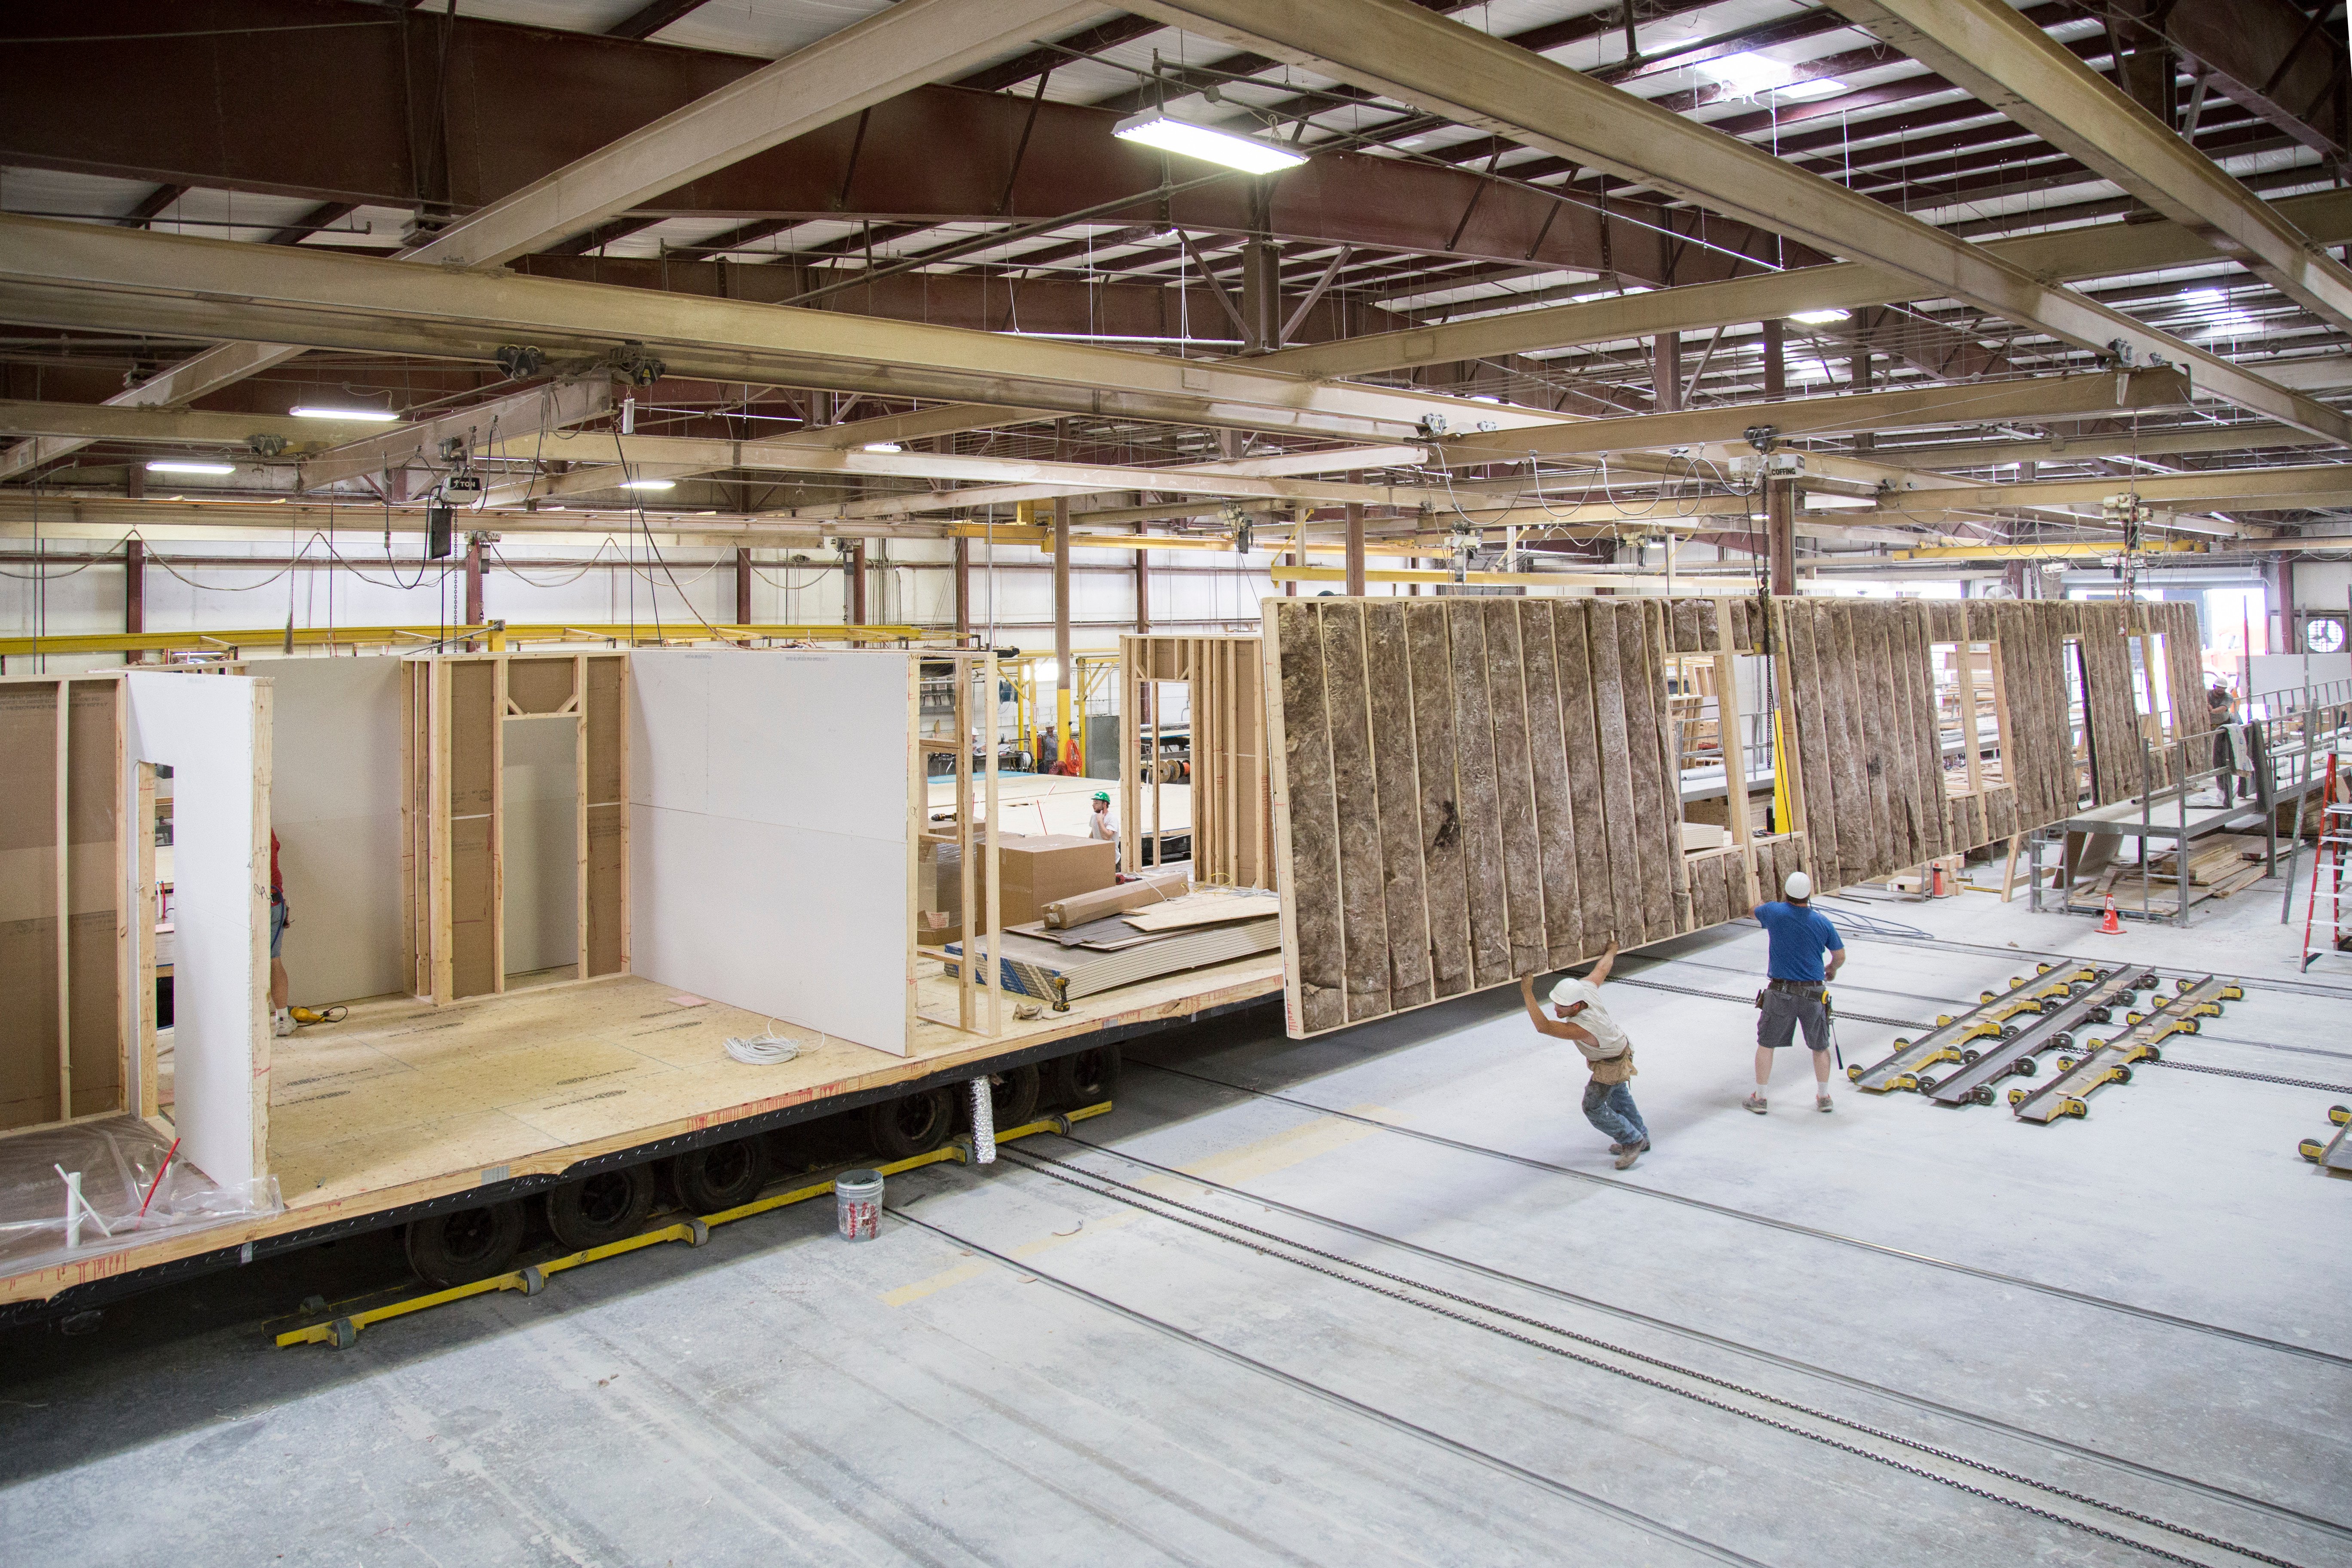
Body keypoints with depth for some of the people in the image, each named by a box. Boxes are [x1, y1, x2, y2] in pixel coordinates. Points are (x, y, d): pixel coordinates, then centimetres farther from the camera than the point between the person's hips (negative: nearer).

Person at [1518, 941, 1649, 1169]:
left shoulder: (1581, 1028, -45)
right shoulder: (1586, 988, -27)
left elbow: (1543, 1026, -56)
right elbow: (1603, 967, -7)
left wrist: (1527, 992, -58)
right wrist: (1611, 951, 15)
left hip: (1610, 1065, -9)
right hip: (1618, 1045, 9)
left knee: (1594, 1108, 3)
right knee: (1618, 1096, 27)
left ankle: (1633, 1141, 21)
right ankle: (1640, 1138, 46)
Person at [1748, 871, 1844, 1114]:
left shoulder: (1774, 912, -9)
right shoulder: (1822, 921, -5)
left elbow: (1756, 912, 16)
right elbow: (1840, 956, 7)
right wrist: (1832, 971, 29)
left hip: (1780, 993, -1)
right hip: (1813, 994, 1)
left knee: (1766, 1045, 10)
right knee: (1820, 1047, 18)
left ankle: (1759, 1098, 15)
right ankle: (1824, 1097, 25)